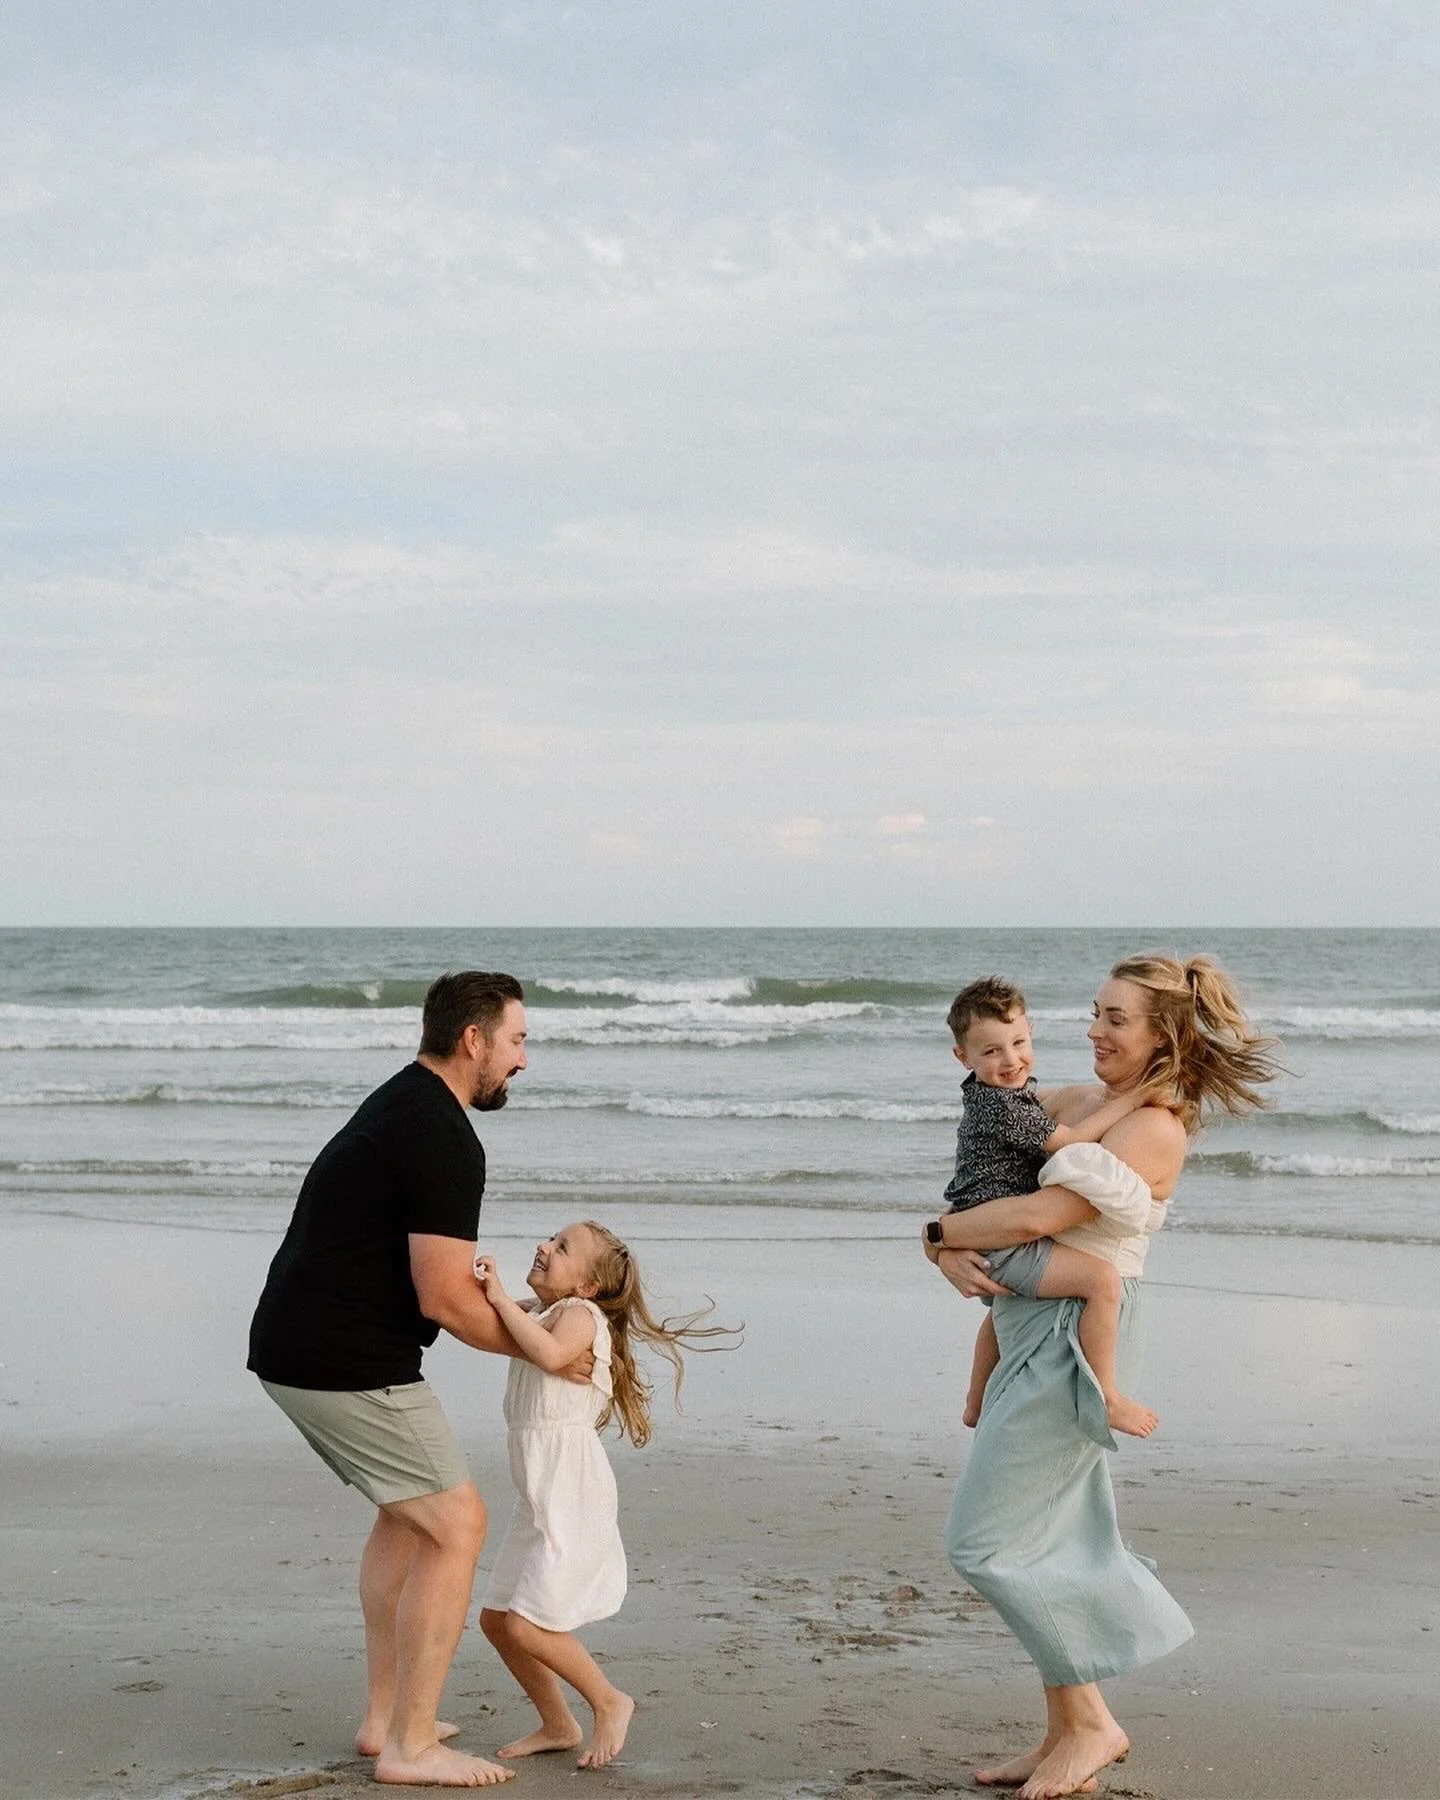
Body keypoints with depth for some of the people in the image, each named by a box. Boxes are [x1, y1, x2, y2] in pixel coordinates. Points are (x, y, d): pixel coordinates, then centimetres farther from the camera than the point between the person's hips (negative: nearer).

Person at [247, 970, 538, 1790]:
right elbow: (444, 1300, -20)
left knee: (406, 1513, 22)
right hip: (350, 1366, -10)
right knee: (456, 1524, -3)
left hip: (294, 1350, 10)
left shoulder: (400, 1107, 16)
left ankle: (385, 1718, 27)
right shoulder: (445, 1139, -17)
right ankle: (411, 1746, 2)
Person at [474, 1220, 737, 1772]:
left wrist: (502, 1299, -28)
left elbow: (551, 1354, -31)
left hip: (571, 1497, -10)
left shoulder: (579, 1313, -12)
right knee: (495, 1619, 12)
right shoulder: (538, 1316, 19)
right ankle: (557, 1725, 24)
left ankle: (609, 1703, 6)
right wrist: (486, 1289, -1)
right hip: (538, 1499, 10)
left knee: (527, 1625, -13)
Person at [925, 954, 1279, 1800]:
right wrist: (951, 1247, -6)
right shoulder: (1074, 1104, 12)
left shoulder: (1153, 1130, -14)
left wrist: (937, 1232, -8)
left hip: (1071, 1341, -8)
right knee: (1055, 1544, 13)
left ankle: (1089, 1722, 5)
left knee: (988, 1541, -5)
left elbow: (1038, 1215, -22)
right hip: (1033, 1336, 8)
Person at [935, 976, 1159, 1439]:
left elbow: (1040, 1097, 33)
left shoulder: (1006, 1088, 9)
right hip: (1001, 1245, -11)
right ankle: (1106, 1397, -20)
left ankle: (976, 1405, 57)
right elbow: (1069, 1140, -20)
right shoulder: (1001, 1108, -22)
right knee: (1102, 1278, -26)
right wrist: (1131, 1099, -16)